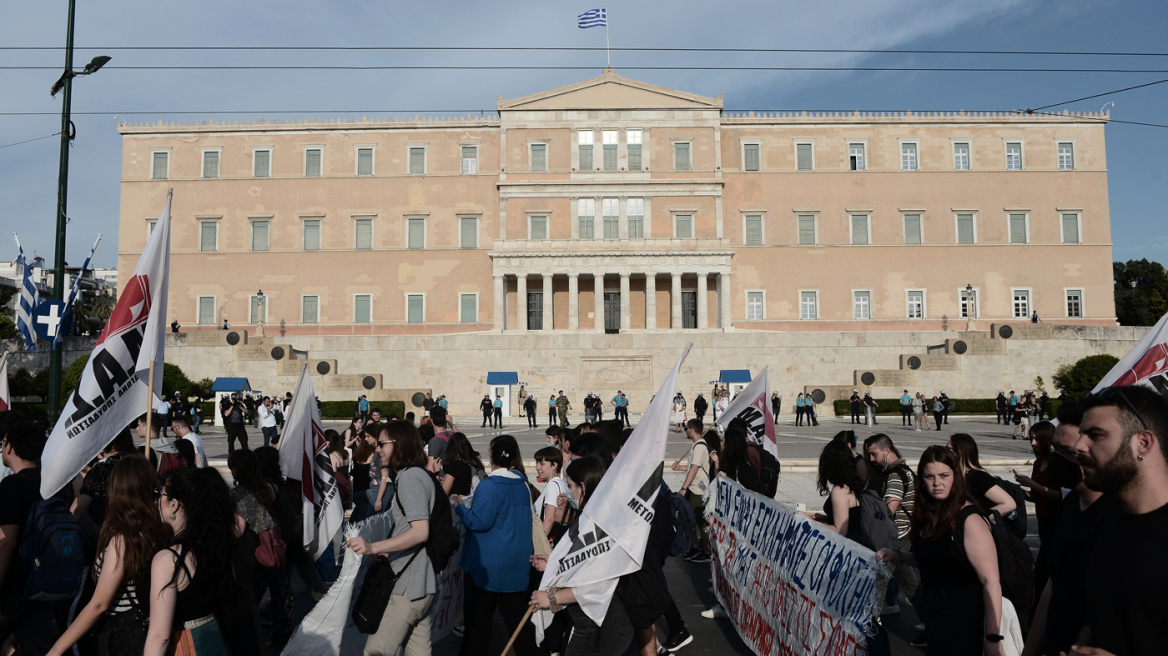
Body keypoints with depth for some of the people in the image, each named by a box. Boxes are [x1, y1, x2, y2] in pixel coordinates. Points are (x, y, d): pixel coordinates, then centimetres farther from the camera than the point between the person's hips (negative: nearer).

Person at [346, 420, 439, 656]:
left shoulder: (410, 477, -14)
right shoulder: (420, 474, 15)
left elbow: (420, 531, -23)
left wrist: (374, 547, -27)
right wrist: (385, 551, 22)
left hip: (410, 585, -10)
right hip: (423, 583, 10)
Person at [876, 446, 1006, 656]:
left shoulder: (969, 519, -19)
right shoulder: (928, 515, 5)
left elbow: (991, 581, -22)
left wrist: (993, 639, -24)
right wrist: (897, 556, 5)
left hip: (963, 615, -8)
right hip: (937, 613, 8)